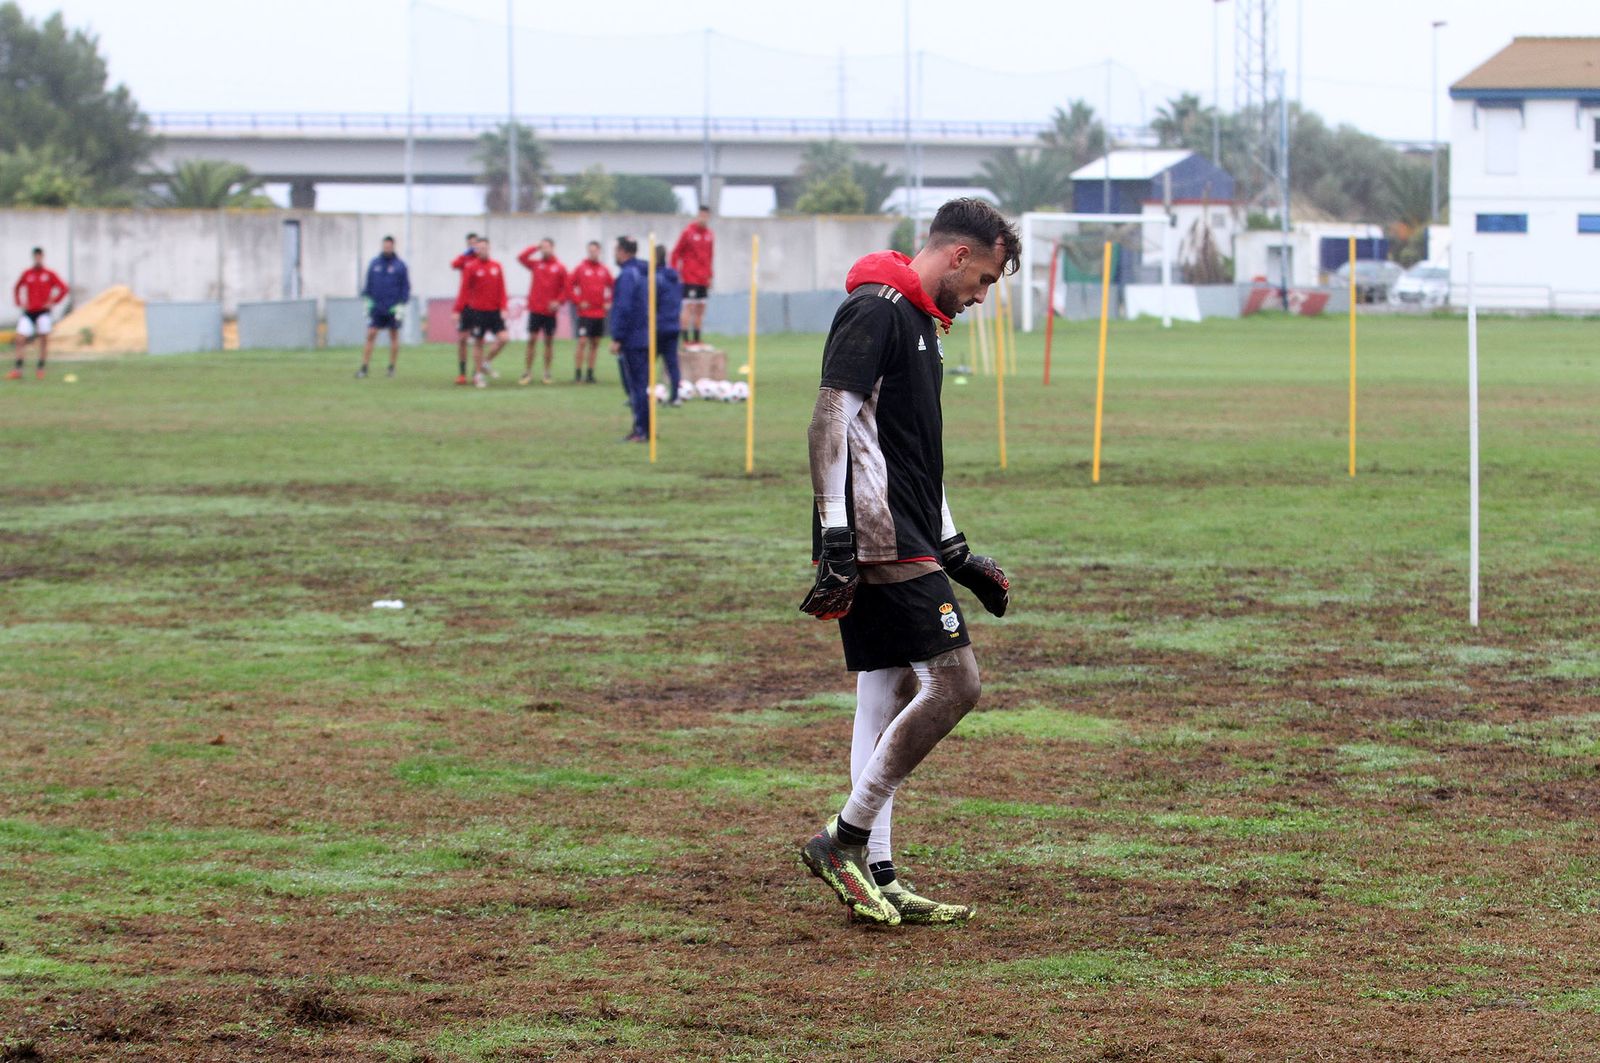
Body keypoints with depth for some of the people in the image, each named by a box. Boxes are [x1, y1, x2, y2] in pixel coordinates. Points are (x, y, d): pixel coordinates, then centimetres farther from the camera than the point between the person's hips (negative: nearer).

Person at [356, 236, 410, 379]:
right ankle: (364, 368, -8)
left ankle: (392, 367, 14)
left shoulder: (400, 265, -1)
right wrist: (366, 300, 7)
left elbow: (406, 287, 1)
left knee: (394, 336, 5)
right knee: (370, 335, -6)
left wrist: (402, 305, -5)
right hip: (376, 307, 1)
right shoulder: (374, 264, 6)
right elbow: (368, 283, 13)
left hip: (393, 308, -1)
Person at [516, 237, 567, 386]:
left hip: (550, 311, -1)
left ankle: (547, 372, 14)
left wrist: (558, 301, -13)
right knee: (531, 340, -1)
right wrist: (536, 248, -4)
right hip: (535, 310, 1)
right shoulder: (535, 264, 6)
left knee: (549, 340, 6)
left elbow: (564, 289, 1)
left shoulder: (560, 268, 1)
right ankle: (528, 373, 4)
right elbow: (521, 257, -3)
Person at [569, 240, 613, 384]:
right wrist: (578, 302, -9)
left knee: (595, 344, 6)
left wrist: (609, 302, 5)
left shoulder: (604, 270, 7)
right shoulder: (580, 268, -3)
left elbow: (611, 287, 17)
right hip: (585, 312, -4)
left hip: (600, 312, 4)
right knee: (582, 342, -10)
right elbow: (570, 287, -1)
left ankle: (590, 373, 12)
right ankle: (578, 374, -6)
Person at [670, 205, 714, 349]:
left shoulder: (709, 235, 11)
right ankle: (687, 341, -10)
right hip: (690, 278, -7)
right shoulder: (688, 232, -7)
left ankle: (697, 341, 16)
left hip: (703, 280, 7)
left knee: (701, 308, 9)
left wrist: (710, 276, 17)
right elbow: (676, 253, -4)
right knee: (689, 307, -10)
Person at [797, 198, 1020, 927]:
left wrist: (953, 551, 27)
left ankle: (875, 876, 11)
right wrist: (836, 532, -24)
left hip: (904, 541, 11)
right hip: (877, 539, -11)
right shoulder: (875, 311, -10)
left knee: (890, 697, 9)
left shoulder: (920, 321, 22)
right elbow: (832, 419, -18)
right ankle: (844, 840, -8)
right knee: (953, 683, -13)